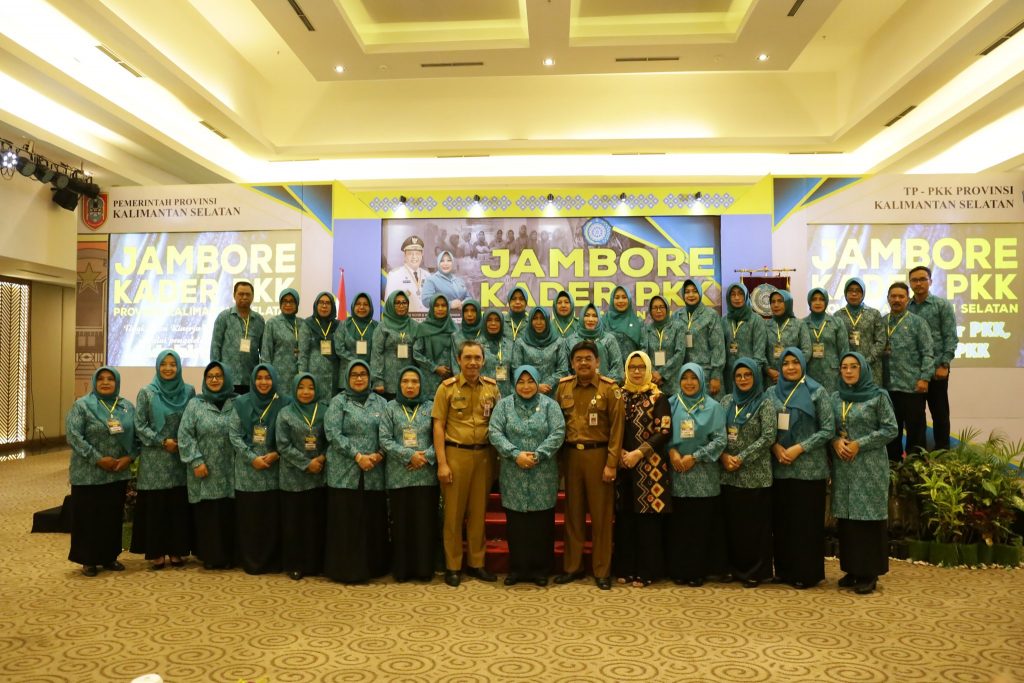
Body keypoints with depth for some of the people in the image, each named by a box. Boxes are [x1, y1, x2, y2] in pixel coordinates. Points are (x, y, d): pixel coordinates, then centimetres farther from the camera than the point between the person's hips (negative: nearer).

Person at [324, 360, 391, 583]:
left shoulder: (380, 403, 13)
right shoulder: (338, 402, 4)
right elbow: (333, 433, -7)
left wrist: (379, 455, -10)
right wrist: (358, 456, -14)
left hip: (374, 472, 3)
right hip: (345, 472, -3)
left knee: (373, 520, 6)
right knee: (346, 521, 0)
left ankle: (372, 566, 18)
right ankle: (346, 569, 10)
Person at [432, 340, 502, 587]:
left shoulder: (492, 387, 5)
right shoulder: (447, 387, -3)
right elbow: (438, 426, -4)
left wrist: (496, 458, 5)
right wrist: (442, 463, -9)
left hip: (484, 455, 3)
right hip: (455, 454, -3)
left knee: (478, 511, 11)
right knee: (454, 511, 5)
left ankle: (476, 562, 24)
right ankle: (452, 566, 17)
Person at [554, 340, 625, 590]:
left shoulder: (610, 389, -5)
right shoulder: (563, 387, 6)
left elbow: (617, 428, -7)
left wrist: (611, 464, -12)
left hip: (598, 454, -3)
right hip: (570, 454, 3)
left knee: (601, 514, 5)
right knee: (573, 512, 12)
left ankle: (602, 571, 17)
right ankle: (573, 566, 24)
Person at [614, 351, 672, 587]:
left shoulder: (658, 397, 0)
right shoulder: (619, 396, 11)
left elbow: (664, 432, -8)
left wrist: (638, 453, -14)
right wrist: (620, 454, -6)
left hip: (649, 466, -3)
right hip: (623, 464, 3)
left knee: (648, 519, -2)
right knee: (624, 518, 6)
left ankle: (646, 571, 9)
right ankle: (625, 568, 17)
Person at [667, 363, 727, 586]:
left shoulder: (713, 407, 3)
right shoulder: (671, 404, 8)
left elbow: (719, 439, -3)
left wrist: (695, 457, -10)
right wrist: (671, 451, -11)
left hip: (702, 475, -1)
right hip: (676, 473, 1)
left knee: (700, 525, 2)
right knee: (678, 524, 4)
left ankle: (697, 571, 14)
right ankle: (678, 570, 15)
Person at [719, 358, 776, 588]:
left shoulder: (764, 404, -4)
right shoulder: (727, 401, 9)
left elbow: (768, 437, -12)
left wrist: (741, 458, -15)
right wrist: (723, 455, -8)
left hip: (755, 474, -4)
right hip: (728, 474, 4)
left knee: (755, 523, 2)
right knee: (732, 522, 10)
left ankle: (755, 571, 13)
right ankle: (735, 567, 22)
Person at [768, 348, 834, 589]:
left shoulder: (817, 392, -1)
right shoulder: (772, 393, 9)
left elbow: (828, 429, -5)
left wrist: (800, 448, -13)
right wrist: (775, 446, -8)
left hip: (809, 467, -3)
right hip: (779, 467, 3)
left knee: (806, 520, 2)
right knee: (781, 519, 8)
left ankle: (807, 573, 12)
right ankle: (784, 570, 20)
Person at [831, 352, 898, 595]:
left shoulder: (878, 396, -3)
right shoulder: (835, 398, 10)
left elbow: (890, 429, -7)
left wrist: (859, 444, -14)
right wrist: (836, 441, -8)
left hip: (870, 466, -4)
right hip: (842, 466, 4)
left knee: (868, 517, -2)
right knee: (845, 518, 6)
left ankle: (869, 573, 7)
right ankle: (851, 569, 17)